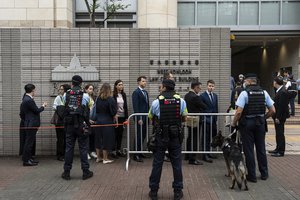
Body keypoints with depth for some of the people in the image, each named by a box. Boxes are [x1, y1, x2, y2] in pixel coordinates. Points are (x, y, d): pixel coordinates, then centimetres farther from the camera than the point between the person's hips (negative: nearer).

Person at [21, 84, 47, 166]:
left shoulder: (26, 99, 13)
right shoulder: (29, 100, -19)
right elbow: (37, 110, -15)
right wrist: (43, 106, 0)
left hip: (30, 124, 10)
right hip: (31, 124, -10)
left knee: (30, 142, 16)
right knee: (29, 142, -4)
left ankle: (29, 158, 24)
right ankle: (26, 160, 2)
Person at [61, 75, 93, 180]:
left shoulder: (66, 94, 1)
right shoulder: (85, 95, -7)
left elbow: (64, 109, 6)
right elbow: (86, 111, -4)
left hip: (69, 125, 3)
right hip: (81, 125, -2)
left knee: (69, 148, 8)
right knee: (83, 148, 5)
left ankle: (66, 172, 13)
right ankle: (85, 172, 9)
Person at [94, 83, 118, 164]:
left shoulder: (98, 99, 0)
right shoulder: (110, 99, -14)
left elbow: (96, 110, 6)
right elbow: (113, 112, -12)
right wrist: (114, 116, 6)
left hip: (98, 121, 5)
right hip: (107, 121, -5)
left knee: (98, 139, 14)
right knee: (106, 139, 4)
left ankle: (98, 157, 22)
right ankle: (105, 158, 10)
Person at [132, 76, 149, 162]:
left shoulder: (145, 92, 16)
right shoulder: (136, 92, -9)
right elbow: (135, 106, -14)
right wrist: (139, 118, -18)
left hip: (145, 117, 8)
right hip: (140, 118, -8)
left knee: (143, 136, 11)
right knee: (139, 136, -3)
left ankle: (140, 152, 22)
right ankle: (136, 155, 5)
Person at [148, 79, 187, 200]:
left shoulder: (156, 102, -5)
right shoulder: (181, 101, -1)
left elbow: (151, 118, 6)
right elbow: (184, 118, 6)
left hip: (161, 136, -1)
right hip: (175, 136, 1)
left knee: (157, 164, 8)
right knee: (177, 164, 10)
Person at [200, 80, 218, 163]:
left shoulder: (215, 95, 13)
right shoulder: (202, 96, -7)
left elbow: (216, 107, 17)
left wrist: (216, 118, 11)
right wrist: (203, 118, -11)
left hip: (213, 120, 6)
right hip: (206, 119, -6)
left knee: (211, 136, 12)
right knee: (205, 137, -2)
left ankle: (208, 153, 25)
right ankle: (205, 155, 3)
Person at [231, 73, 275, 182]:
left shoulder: (244, 93, -12)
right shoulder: (264, 92, 2)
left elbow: (239, 112, -18)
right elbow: (272, 110, 3)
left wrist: (233, 124, -6)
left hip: (247, 123, -4)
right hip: (260, 123, 5)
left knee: (248, 150, 5)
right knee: (261, 148, 16)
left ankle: (252, 175, 12)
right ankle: (264, 173, 27)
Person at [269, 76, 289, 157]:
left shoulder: (282, 92, -20)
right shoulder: (280, 91, 10)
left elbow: (281, 106, -23)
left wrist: (278, 117, -21)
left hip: (280, 116, -10)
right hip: (278, 115, 10)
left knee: (280, 133, -2)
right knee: (278, 133, 17)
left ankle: (281, 151, 6)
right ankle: (278, 149, 27)